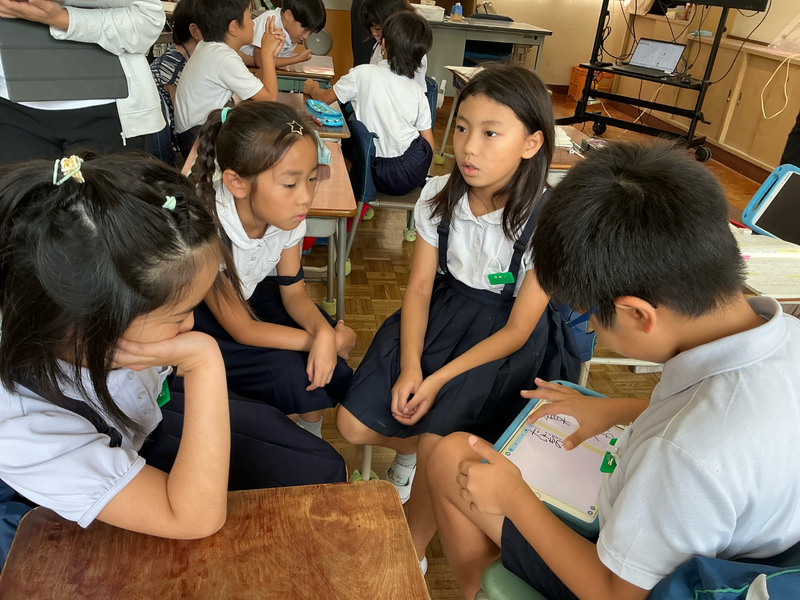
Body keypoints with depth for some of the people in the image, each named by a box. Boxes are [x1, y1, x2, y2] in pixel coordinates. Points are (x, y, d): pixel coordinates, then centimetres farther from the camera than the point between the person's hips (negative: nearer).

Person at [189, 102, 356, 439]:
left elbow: (293, 291, -8)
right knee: (290, 373, -24)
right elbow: (241, 329, -25)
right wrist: (323, 340, -24)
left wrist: (325, 332, -29)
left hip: (246, 296, 5)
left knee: (332, 367, -12)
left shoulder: (285, 214, -18)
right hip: (191, 324, -5)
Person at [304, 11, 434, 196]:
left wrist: (312, 88, 30)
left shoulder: (362, 74, -7)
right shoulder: (418, 92, 0)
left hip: (380, 175, -1)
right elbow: (429, 146, 1)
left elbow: (324, 98, 7)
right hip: (415, 172, 2)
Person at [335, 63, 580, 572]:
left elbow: (516, 330, -16)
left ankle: (413, 551, 6)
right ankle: (413, 447, 28)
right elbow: (419, 288, -4)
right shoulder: (439, 196, -8)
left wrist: (439, 379, -22)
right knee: (353, 425, -7)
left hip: (504, 337, -4)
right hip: (442, 310, 4)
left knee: (437, 440, -24)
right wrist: (410, 365, -18)